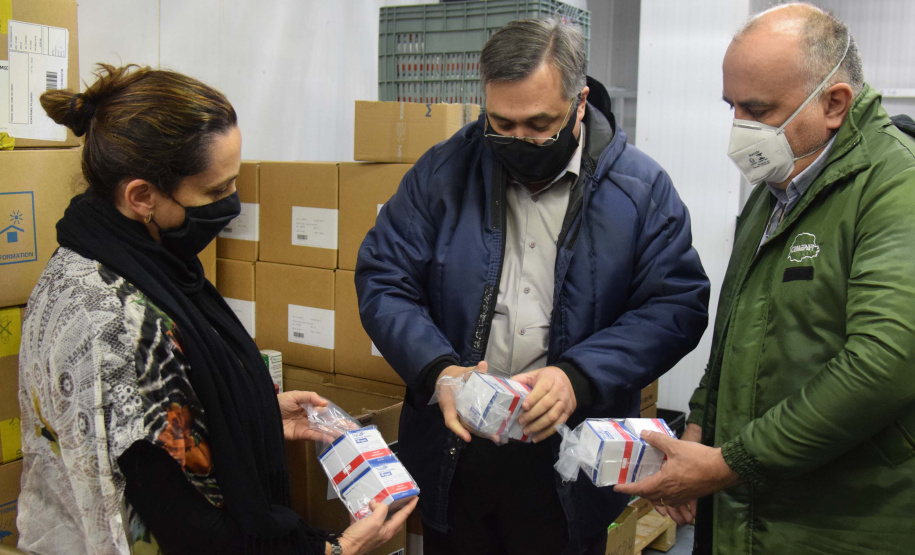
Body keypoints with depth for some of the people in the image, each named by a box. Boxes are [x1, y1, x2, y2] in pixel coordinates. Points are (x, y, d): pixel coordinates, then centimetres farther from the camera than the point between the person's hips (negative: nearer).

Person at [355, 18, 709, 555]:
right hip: (453, 451, 2)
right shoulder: (443, 172, -2)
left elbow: (678, 305, -7)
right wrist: (438, 370, -20)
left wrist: (578, 378, -22)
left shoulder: (641, 187, -6)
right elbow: (382, 282, -2)